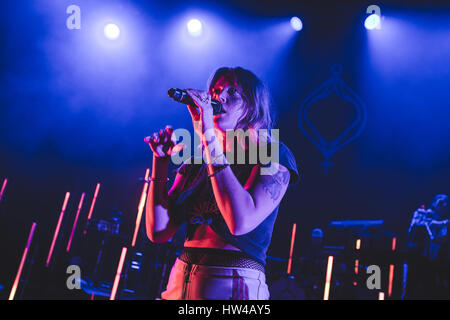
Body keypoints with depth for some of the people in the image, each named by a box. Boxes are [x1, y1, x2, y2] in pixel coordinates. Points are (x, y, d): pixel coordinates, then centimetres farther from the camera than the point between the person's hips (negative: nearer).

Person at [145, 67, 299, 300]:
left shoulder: (273, 155, -6)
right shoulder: (196, 161, 8)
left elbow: (241, 222, -24)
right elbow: (158, 232, 3)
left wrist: (209, 138, -23)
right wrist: (161, 159, -3)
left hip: (232, 288, -5)